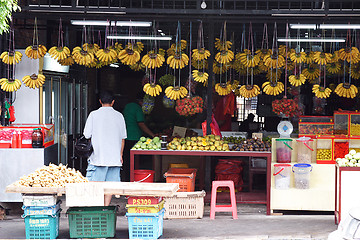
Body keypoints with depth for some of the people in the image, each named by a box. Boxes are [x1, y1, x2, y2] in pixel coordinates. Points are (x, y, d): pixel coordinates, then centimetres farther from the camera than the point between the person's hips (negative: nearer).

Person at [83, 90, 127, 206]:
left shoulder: (94, 115, -2)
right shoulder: (119, 116, 4)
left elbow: (87, 135, -1)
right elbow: (123, 138, 8)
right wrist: (120, 155, 16)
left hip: (98, 156, -2)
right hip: (114, 157, 2)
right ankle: (106, 206, 5)